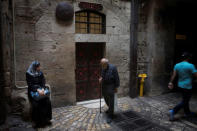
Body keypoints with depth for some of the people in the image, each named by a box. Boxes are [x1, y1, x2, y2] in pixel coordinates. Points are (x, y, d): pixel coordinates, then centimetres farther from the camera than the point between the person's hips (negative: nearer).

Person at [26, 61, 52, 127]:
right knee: (36, 104, -27)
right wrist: (38, 90, -21)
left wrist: (42, 89, -13)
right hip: (32, 90, -3)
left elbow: (43, 82, 6)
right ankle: (36, 121, -11)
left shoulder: (40, 73, 10)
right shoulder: (28, 74, -3)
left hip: (41, 88, 3)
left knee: (47, 102, -20)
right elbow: (30, 85, -9)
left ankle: (46, 119, -8)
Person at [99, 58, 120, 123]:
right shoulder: (103, 68, 3)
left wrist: (116, 87, -11)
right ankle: (110, 109, 45)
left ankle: (110, 116, 7)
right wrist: (100, 78, -5)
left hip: (110, 87, -7)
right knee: (106, 99, 20)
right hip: (104, 86, 7)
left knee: (111, 101, -3)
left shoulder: (113, 68, -17)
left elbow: (116, 78, -13)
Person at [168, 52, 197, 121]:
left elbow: (173, 75, 2)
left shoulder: (177, 65, 2)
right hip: (187, 86, -7)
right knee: (184, 101, 0)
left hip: (180, 85, 7)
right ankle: (173, 111, -11)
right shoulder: (190, 66, -17)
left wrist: (171, 82, 6)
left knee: (185, 99, 23)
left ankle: (187, 112, 37)